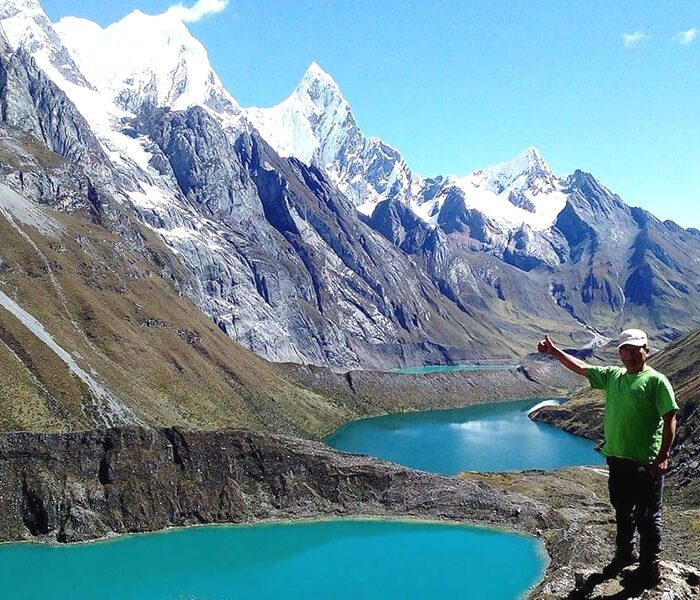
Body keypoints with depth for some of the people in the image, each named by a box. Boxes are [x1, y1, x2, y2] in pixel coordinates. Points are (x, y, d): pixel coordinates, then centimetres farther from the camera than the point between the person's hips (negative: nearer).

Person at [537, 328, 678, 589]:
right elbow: (581, 368, 15)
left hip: (645, 463, -6)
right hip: (617, 458, 7)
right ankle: (625, 553, 40)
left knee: (647, 517, 5)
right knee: (622, 512, 21)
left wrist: (663, 457, -18)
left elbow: (670, 419, -14)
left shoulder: (656, 380, -10)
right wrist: (554, 351, 9)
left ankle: (650, 568, 19)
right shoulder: (613, 376, 8)